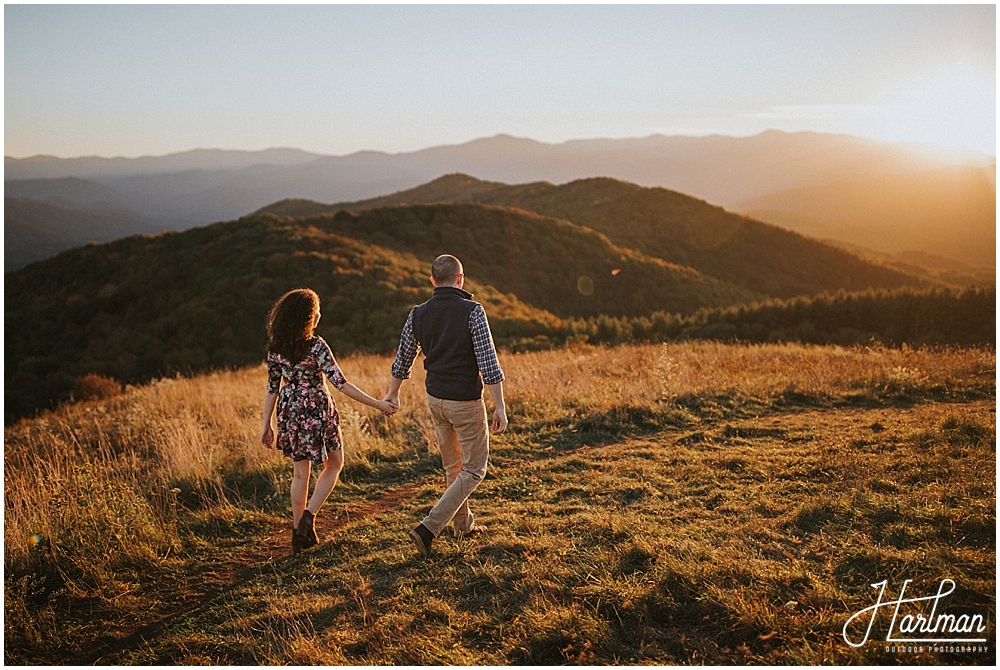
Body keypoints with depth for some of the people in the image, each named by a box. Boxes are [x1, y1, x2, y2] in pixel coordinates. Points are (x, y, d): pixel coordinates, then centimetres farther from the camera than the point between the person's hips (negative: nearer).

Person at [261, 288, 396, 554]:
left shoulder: (275, 346, -2)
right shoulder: (315, 345, -19)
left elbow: (272, 387, 2)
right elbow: (340, 384, -22)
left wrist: (266, 424, 10)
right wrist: (378, 404, -19)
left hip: (290, 412, 5)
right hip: (316, 412, -5)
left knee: (300, 472, 16)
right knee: (333, 465, 17)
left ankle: (299, 532, 21)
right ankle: (308, 516, 2)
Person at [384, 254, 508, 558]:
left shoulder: (418, 314, -1)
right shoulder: (472, 311, -16)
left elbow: (403, 359, 10)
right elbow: (488, 363, -19)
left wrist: (392, 393, 26)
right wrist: (500, 407, -14)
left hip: (435, 399, 6)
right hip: (465, 402, -6)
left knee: (453, 465, 23)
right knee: (473, 470, 6)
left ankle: (463, 522, 37)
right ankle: (429, 527, -5)